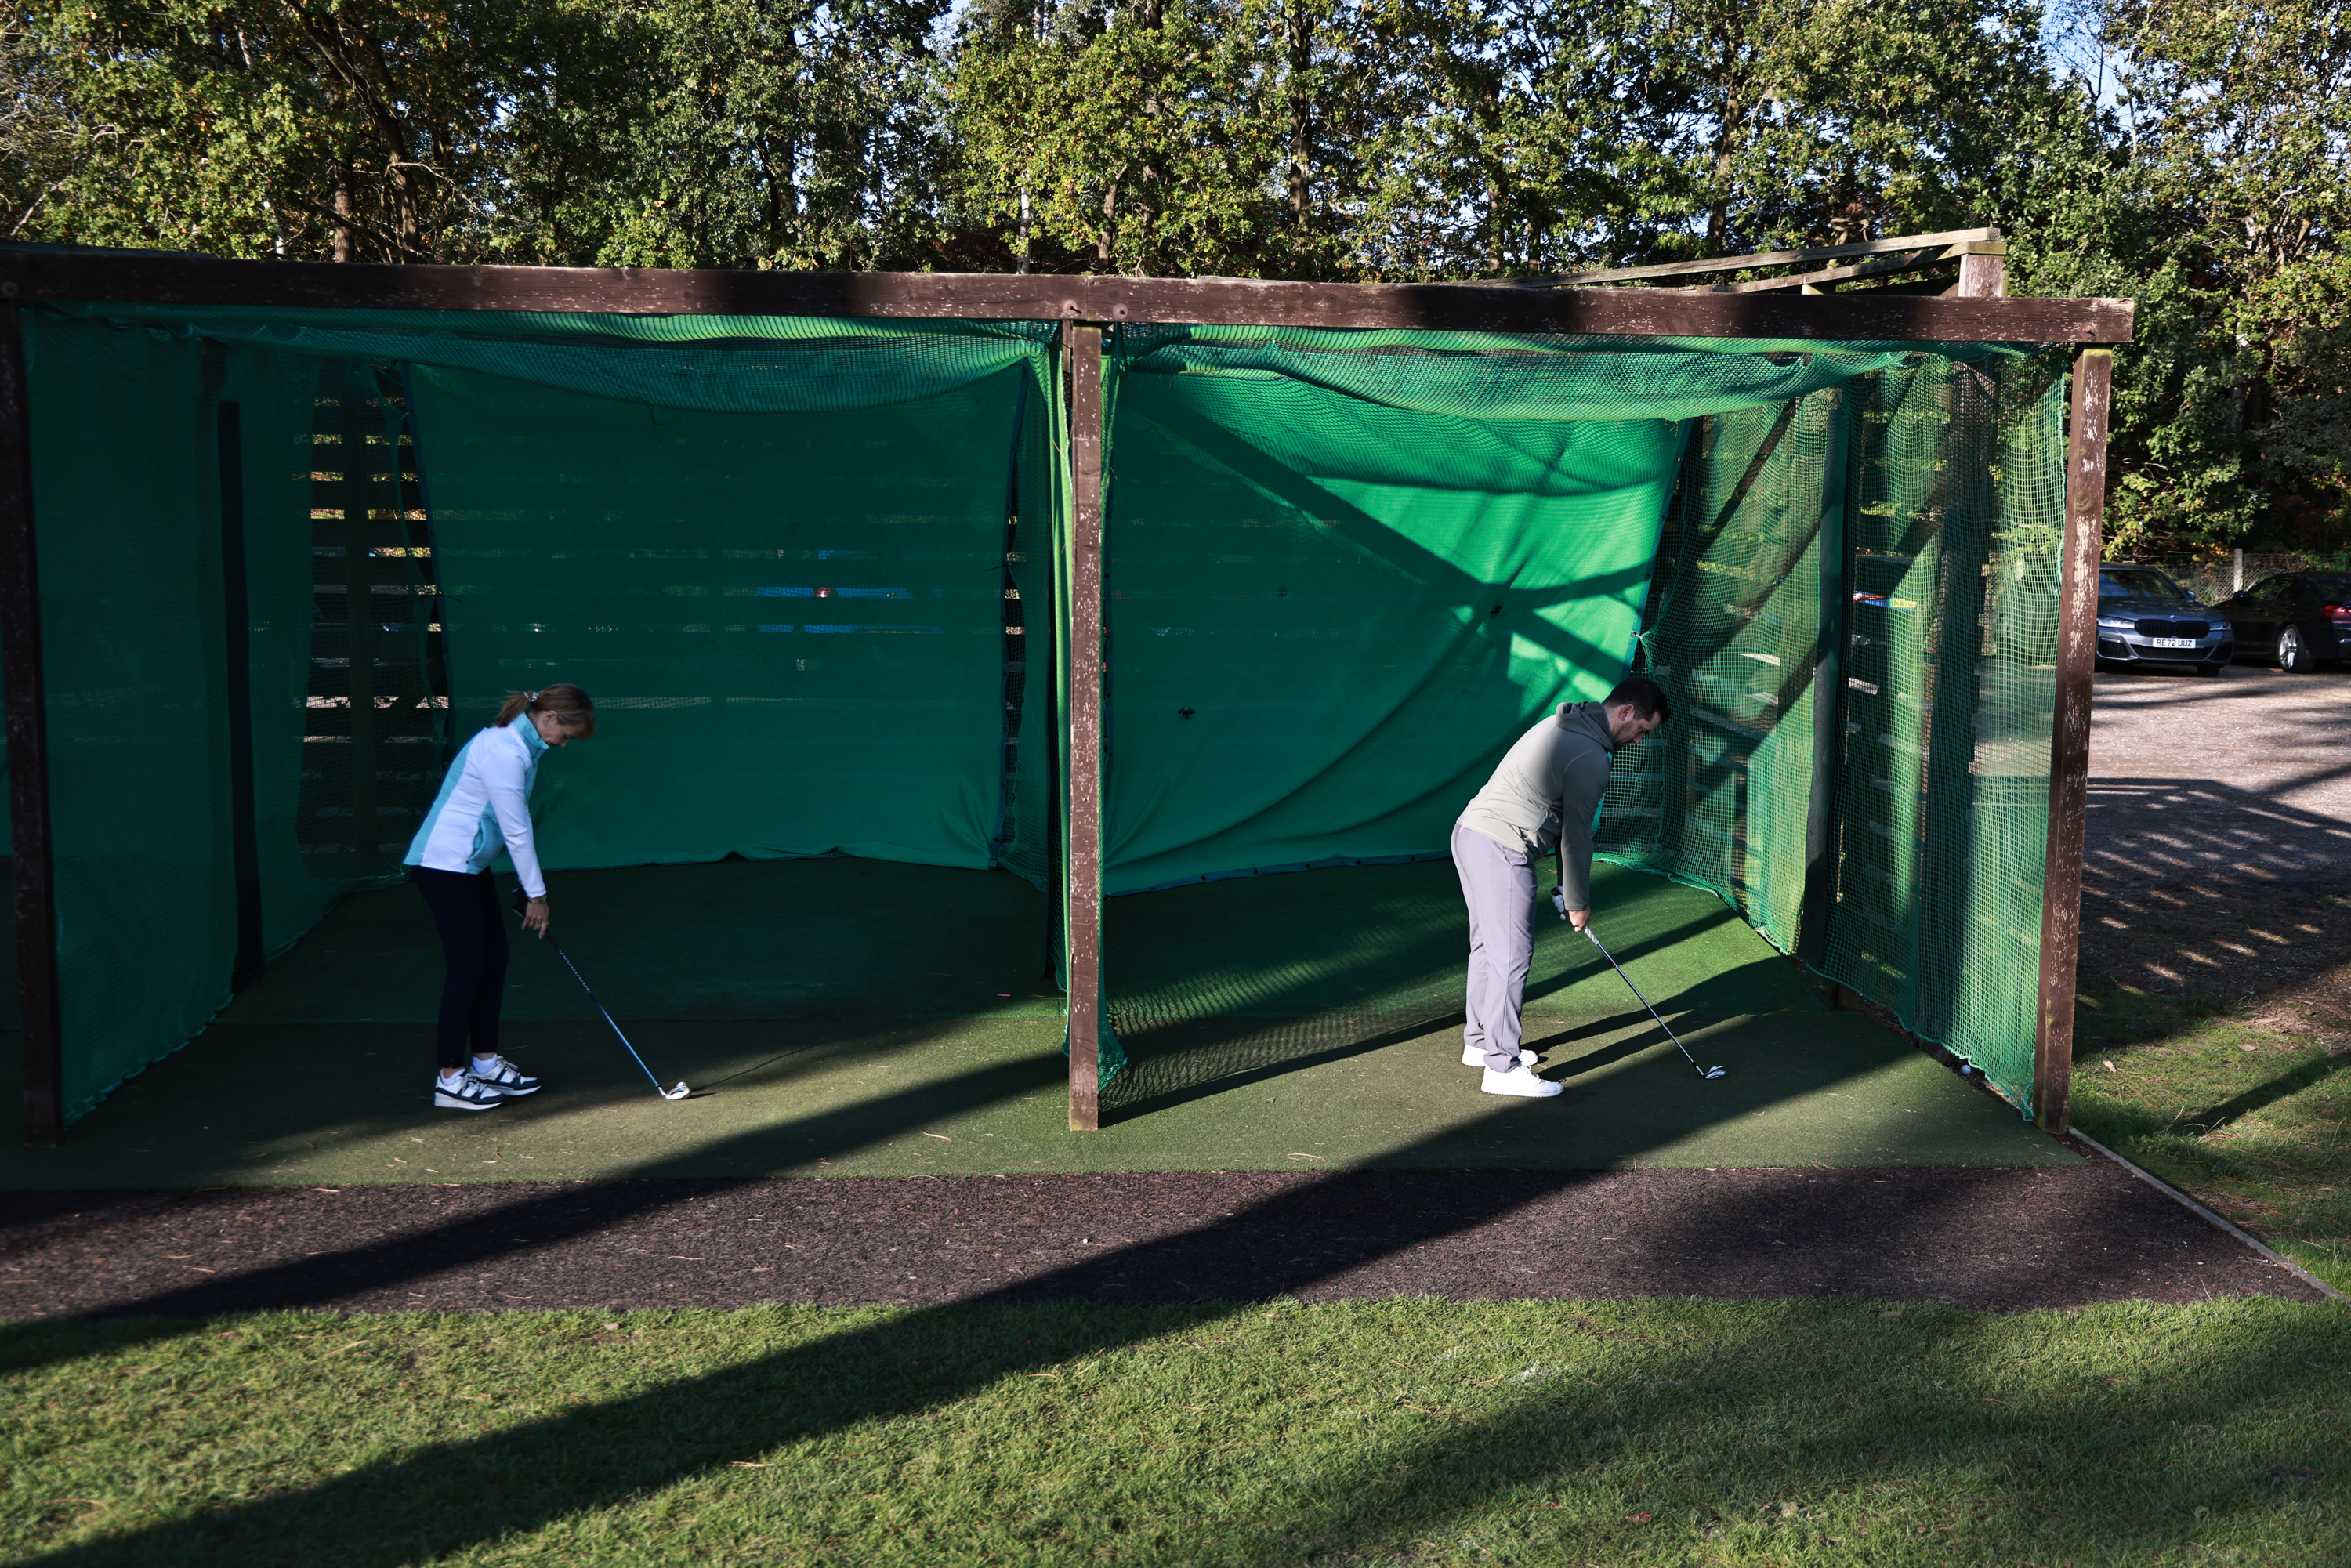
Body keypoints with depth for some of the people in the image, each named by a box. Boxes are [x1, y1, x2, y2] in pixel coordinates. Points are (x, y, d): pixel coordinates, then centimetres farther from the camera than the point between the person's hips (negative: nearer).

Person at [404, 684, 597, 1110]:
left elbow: (516, 826, 15)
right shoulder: (503, 752, -23)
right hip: (443, 864, -10)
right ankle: (449, 1079, 0)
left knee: (495, 958, 10)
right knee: (469, 965, -8)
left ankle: (486, 1063, 19)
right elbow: (516, 831, -18)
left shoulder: (523, 745, 9)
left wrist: (531, 890, 14)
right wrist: (536, 894, -10)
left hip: (470, 864, 10)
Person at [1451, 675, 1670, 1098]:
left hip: (1470, 830, 11)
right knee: (1512, 955, -7)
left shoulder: (1564, 726, 18)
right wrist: (1577, 901, 5)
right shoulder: (1590, 757, -13)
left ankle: (1480, 1042, 30)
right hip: (1500, 851, -11)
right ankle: (1502, 1067, -4)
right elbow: (1576, 835, -7)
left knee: (1488, 945, 19)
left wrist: (1567, 886, 21)